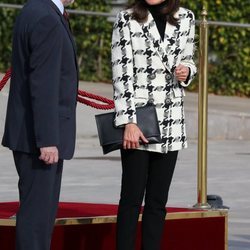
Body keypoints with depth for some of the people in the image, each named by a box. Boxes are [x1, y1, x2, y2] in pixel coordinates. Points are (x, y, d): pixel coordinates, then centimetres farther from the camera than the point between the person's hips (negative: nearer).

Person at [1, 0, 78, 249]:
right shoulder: (47, 21, -19)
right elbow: (42, 86, -23)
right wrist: (48, 141, -23)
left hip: (29, 134, 10)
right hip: (39, 137, -10)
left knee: (41, 209, 13)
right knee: (36, 209, -6)